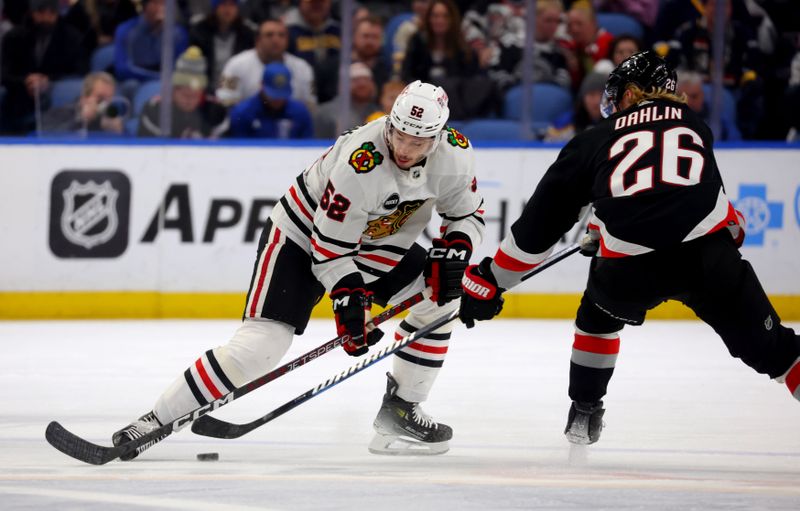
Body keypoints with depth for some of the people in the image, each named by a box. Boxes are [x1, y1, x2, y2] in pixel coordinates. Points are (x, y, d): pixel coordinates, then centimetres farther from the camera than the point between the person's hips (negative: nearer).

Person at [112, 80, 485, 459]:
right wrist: (348, 298, -34)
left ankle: (399, 410, 5)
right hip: (303, 235, -7)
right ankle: (156, 421, -14)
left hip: (376, 243, 7)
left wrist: (450, 256, -18)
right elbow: (331, 246, -27)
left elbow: (467, 214, -1)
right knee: (260, 344, -20)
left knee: (441, 295, -7)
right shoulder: (359, 163, -35)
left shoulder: (454, 153, -17)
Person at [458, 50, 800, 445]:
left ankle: (584, 412, 38)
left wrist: (490, 280, 33)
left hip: (630, 267, 0)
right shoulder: (694, 124, 26)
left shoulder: (594, 141, 21)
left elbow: (540, 222, 22)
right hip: (708, 255, 0)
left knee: (598, 316, 34)